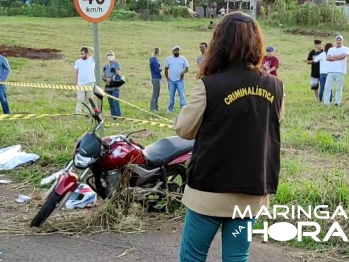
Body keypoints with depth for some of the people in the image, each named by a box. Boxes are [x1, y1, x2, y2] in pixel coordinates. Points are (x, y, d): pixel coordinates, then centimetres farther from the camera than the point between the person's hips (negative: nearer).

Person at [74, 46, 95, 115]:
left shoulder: (92, 59, 3)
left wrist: (87, 47, -7)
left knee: (89, 100, 6)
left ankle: (87, 113, 12)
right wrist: (76, 84, 3)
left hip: (90, 83, 0)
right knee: (80, 100, -5)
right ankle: (77, 113, -4)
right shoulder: (78, 62, 6)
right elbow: (76, 73, 8)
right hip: (81, 84, 0)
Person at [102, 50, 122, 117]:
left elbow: (118, 74, -9)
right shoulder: (105, 66, 19)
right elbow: (103, 76, 15)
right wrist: (106, 79, -7)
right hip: (108, 88, 6)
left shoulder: (117, 64, 0)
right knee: (111, 103, 8)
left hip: (115, 87, -6)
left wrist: (111, 79, -16)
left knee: (115, 103, -13)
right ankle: (113, 116, 12)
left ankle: (117, 116, -14)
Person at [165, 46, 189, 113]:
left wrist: (183, 72, -20)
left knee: (182, 95, -9)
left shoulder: (183, 59, 3)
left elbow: (187, 68, 1)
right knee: (171, 95, 9)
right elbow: (166, 69, 10)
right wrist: (167, 78, 2)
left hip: (180, 80, -1)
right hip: (171, 80, 1)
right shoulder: (168, 59, 6)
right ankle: (170, 109, 18)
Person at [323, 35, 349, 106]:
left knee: (339, 88, -1)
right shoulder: (331, 49, 18)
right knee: (327, 88, -4)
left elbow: (343, 55, -13)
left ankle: (337, 103, 3)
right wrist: (338, 58, -5)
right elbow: (327, 58, 1)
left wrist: (333, 56, -2)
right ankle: (326, 103, -3)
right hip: (331, 71, 3)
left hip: (340, 71, -3)